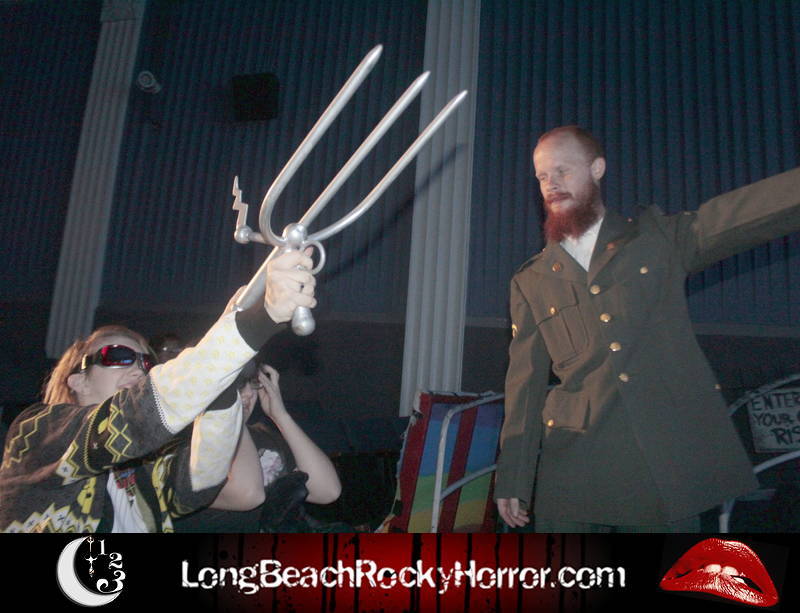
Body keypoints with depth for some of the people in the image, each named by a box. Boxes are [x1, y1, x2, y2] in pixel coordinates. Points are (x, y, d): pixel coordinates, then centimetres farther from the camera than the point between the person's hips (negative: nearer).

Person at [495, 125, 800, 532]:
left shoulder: (659, 239, 11)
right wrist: (512, 479, 6)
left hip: (668, 467, 0)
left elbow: (755, 208, -3)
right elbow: (525, 385, 10)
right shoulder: (530, 282, 12)